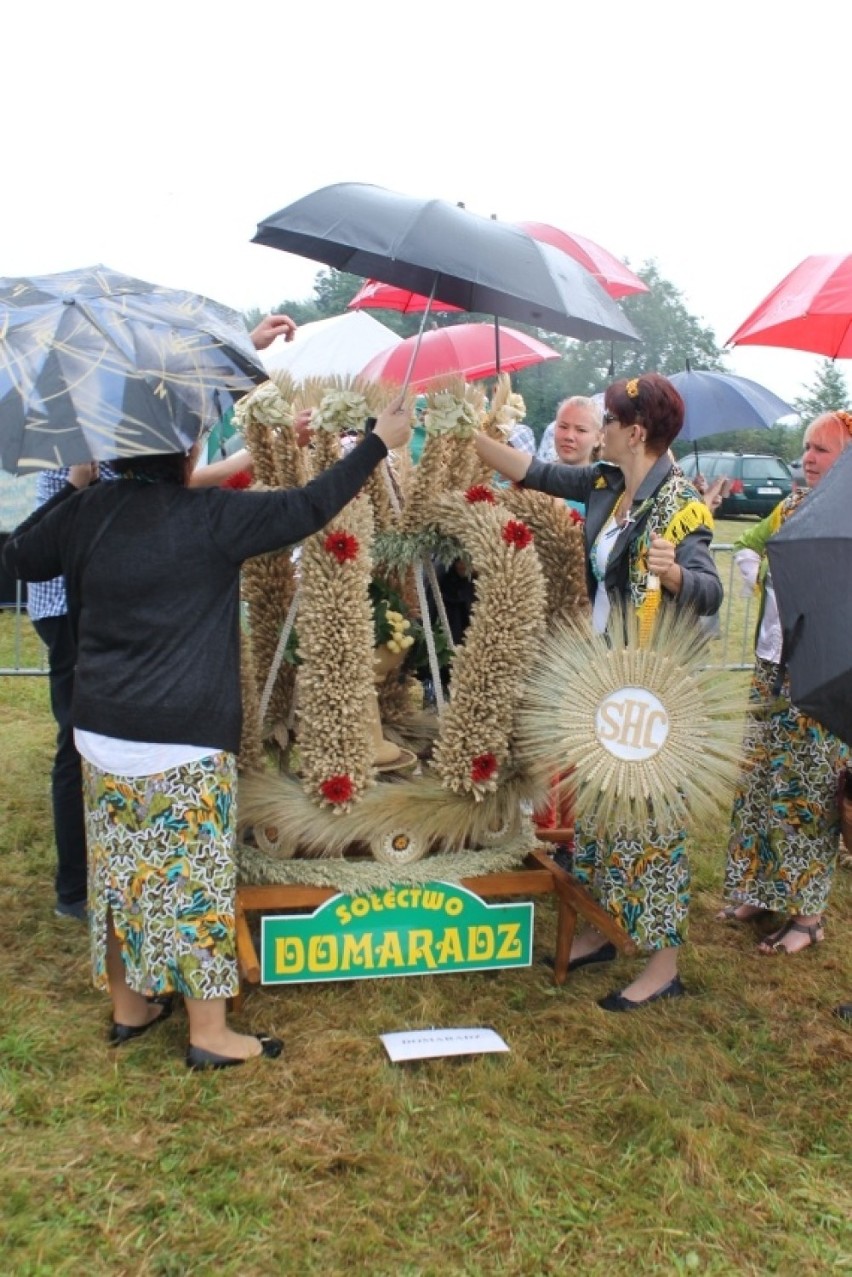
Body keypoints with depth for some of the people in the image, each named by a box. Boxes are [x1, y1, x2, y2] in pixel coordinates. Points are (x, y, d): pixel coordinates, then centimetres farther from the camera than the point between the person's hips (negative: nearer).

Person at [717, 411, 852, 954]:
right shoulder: (792, 505, 9)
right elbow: (748, 545, 21)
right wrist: (759, 579, 4)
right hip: (774, 663, 7)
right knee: (762, 777, 13)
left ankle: (808, 913, 16)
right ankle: (759, 889, 29)